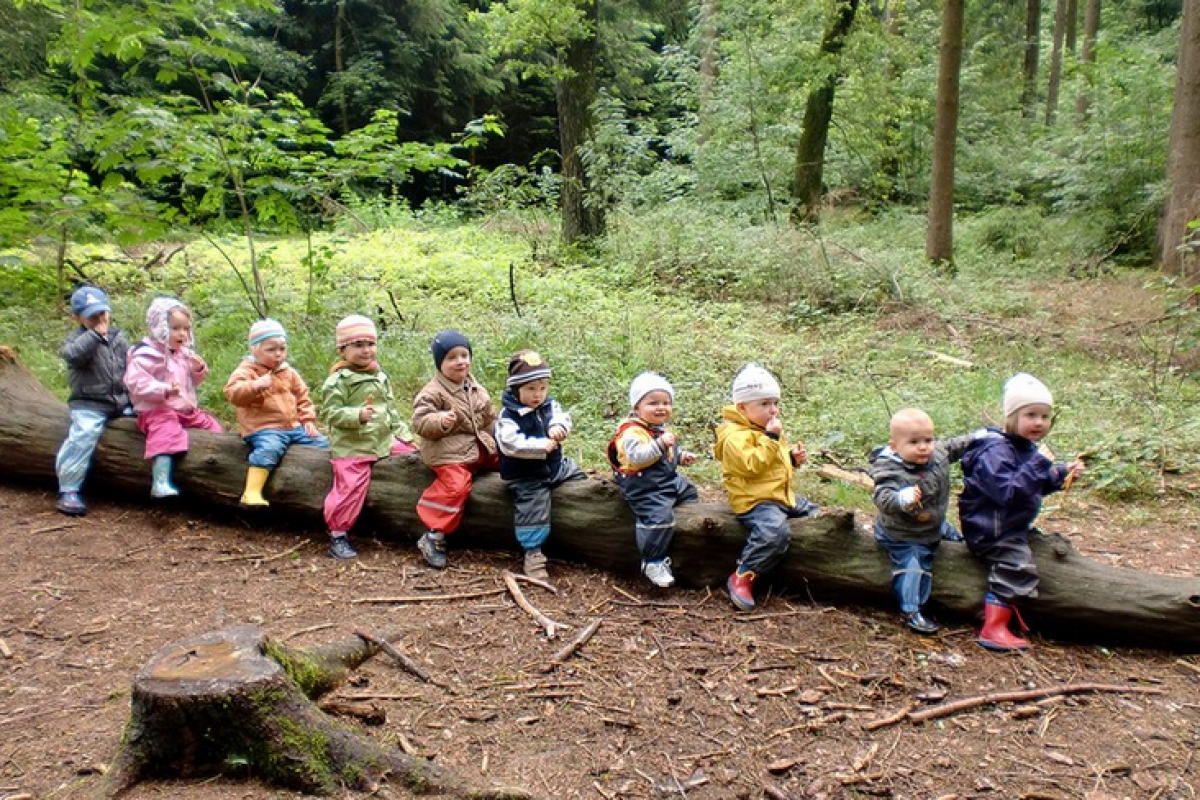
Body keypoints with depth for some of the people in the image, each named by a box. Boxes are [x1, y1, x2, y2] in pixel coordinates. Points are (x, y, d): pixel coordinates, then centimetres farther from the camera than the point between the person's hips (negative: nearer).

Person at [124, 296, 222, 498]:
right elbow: (136, 381, -22)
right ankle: (161, 483, -42)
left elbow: (192, 382, 23)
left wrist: (199, 369, 1)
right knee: (167, 432, -33)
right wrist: (165, 390, -33)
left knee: (211, 425, 10)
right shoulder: (147, 354, -13)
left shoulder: (184, 353, 14)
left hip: (186, 409, 9)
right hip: (157, 410, -9)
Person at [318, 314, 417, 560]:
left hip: (384, 440, 7)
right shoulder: (338, 380, -9)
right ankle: (338, 535, 6)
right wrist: (358, 415, -29)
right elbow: (330, 412, -15)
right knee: (351, 487, -11)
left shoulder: (381, 377, 14)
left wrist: (404, 434, 14)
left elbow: (391, 409, 21)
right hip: (351, 447, -7)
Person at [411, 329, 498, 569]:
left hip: (481, 447, 8)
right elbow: (419, 421, -19)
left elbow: (489, 418, 24)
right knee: (456, 486, -27)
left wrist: (498, 438, 18)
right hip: (448, 452, -8)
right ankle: (434, 536, -16)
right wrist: (440, 421, -36)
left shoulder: (476, 388, 13)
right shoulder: (433, 392, -11)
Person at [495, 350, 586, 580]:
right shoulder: (508, 416, -17)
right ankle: (532, 552, -11)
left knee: (579, 477, 14)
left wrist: (558, 427, -35)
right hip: (526, 476, -7)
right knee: (533, 504, -18)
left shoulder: (549, 405, 4)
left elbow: (562, 417, -10)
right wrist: (542, 446, -29)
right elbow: (511, 444, -27)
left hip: (555, 466, 7)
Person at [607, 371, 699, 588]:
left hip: (669, 480, 10)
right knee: (660, 515, -25)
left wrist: (682, 456, 13)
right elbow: (636, 456, -36)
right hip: (644, 487, -10)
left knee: (690, 493, 24)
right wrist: (660, 444, -38)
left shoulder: (662, 429, 12)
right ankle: (653, 563, -14)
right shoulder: (633, 432, -20)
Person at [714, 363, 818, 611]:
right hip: (755, 500, -11)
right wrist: (771, 438, -24)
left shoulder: (769, 429, 16)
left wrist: (793, 458, 11)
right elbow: (752, 464, -28)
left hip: (783, 496, 11)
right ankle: (742, 577, -21)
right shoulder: (735, 435, -16)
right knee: (775, 531, -36)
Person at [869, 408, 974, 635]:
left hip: (935, 525, 7)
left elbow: (955, 446, 13)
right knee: (912, 566, -13)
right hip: (903, 537, -7)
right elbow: (882, 497, -43)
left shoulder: (938, 453, -9)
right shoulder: (890, 471, -32)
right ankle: (911, 612, -2)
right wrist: (902, 498, -60)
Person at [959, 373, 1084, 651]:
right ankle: (993, 629, -23)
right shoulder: (995, 451, -24)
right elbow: (1009, 492, -35)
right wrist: (1038, 466, -36)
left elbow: (1039, 485, 24)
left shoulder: (1027, 448, 10)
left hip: (1015, 526, 11)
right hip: (991, 531, -11)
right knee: (1016, 566, -25)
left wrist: (1063, 473, 8)